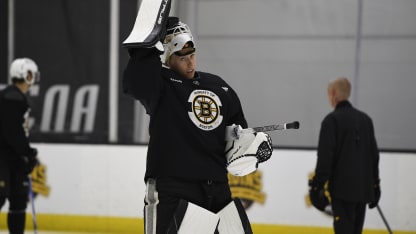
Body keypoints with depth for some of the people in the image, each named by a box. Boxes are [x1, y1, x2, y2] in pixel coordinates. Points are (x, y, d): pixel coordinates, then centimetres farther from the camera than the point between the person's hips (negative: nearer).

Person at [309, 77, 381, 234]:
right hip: (363, 188, 7)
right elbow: (374, 154, 16)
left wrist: (318, 185, -10)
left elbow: (325, 156, -14)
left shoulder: (332, 120, -8)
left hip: (342, 188, -7)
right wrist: (375, 184, 22)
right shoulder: (365, 119, 13)